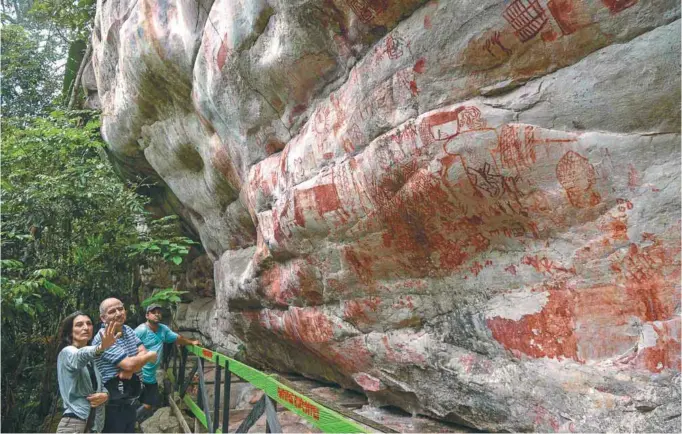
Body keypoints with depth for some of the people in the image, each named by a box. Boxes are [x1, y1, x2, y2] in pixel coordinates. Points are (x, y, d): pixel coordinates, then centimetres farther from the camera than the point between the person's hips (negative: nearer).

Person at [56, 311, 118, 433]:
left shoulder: (92, 359, 16)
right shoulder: (67, 352, -4)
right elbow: (80, 356, -28)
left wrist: (105, 395, -7)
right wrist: (101, 347, -49)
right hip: (74, 421, -7)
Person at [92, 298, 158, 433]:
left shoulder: (127, 330, 6)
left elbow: (143, 352, 0)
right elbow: (129, 364, -26)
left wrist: (129, 370, -19)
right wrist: (150, 356, -8)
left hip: (130, 399, 8)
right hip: (113, 404, -8)